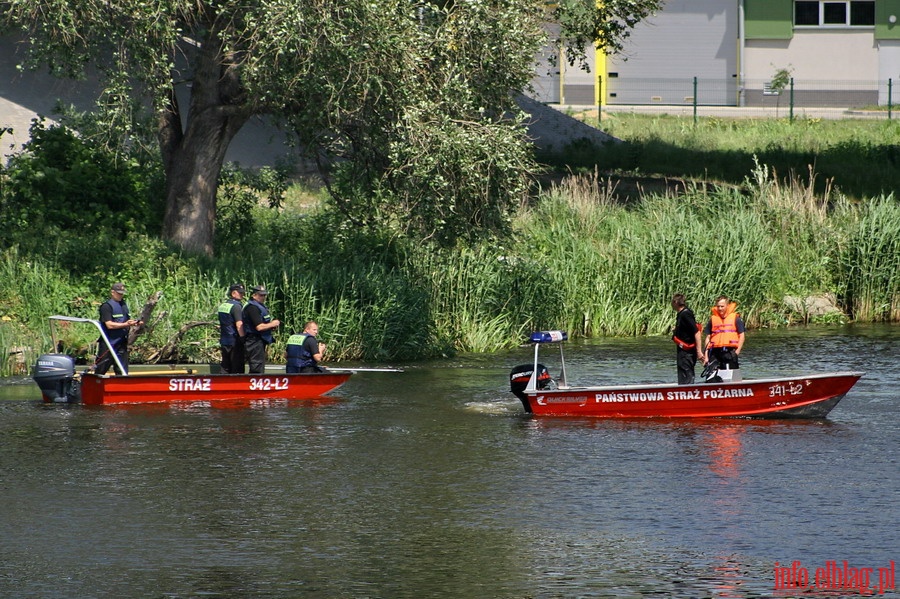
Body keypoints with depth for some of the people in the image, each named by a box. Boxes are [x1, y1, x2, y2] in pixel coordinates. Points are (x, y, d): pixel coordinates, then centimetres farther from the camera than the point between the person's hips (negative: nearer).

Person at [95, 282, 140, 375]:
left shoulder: (123, 304, 15)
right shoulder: (107, 306, -9)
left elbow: (127, 320, 25)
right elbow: (109, 325, -18)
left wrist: (133, 322, 3)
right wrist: (125, 324, -23)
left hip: (122, 342, 7)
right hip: (109, 343, -7)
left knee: (122, 370, 5)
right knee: (101, 370, -2)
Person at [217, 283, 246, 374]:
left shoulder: (222, 305, 13)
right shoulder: (236, 306, -14)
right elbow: (239, 325, -20)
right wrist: (243, 338, -16)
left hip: (224, 342, 8)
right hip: (235, 342, -8)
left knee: (225, 369, 11)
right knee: (237, 369, -4)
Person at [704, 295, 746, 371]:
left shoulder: (735, 318, 4)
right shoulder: (712, 319, 12)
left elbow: (741, 336, 5)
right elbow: (708, 337, 14)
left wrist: (737, 351, -6)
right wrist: (706, 355, 7)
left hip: (730, 352, -3)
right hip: (715, 352, 3)